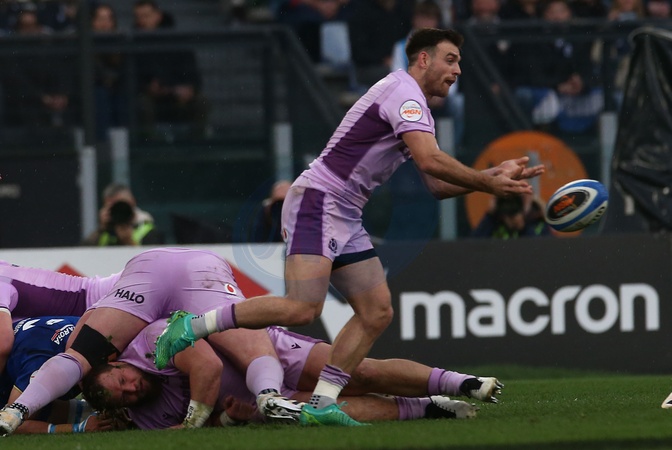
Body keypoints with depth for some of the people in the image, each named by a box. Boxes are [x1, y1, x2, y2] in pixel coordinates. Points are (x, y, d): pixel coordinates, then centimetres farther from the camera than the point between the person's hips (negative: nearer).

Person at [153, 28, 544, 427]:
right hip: (317, 202, -11)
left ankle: (320, 403, 1)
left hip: (346, 217, 11)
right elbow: (430, 159, -23)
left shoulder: (419, 111, 21)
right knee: (302, 309, -24)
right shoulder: (403, 91, -10)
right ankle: (192, 327, -14)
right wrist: (488, 184, -14)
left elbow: (438, 184, 21)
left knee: (378, 312, 2)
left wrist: (497, 174, 12)